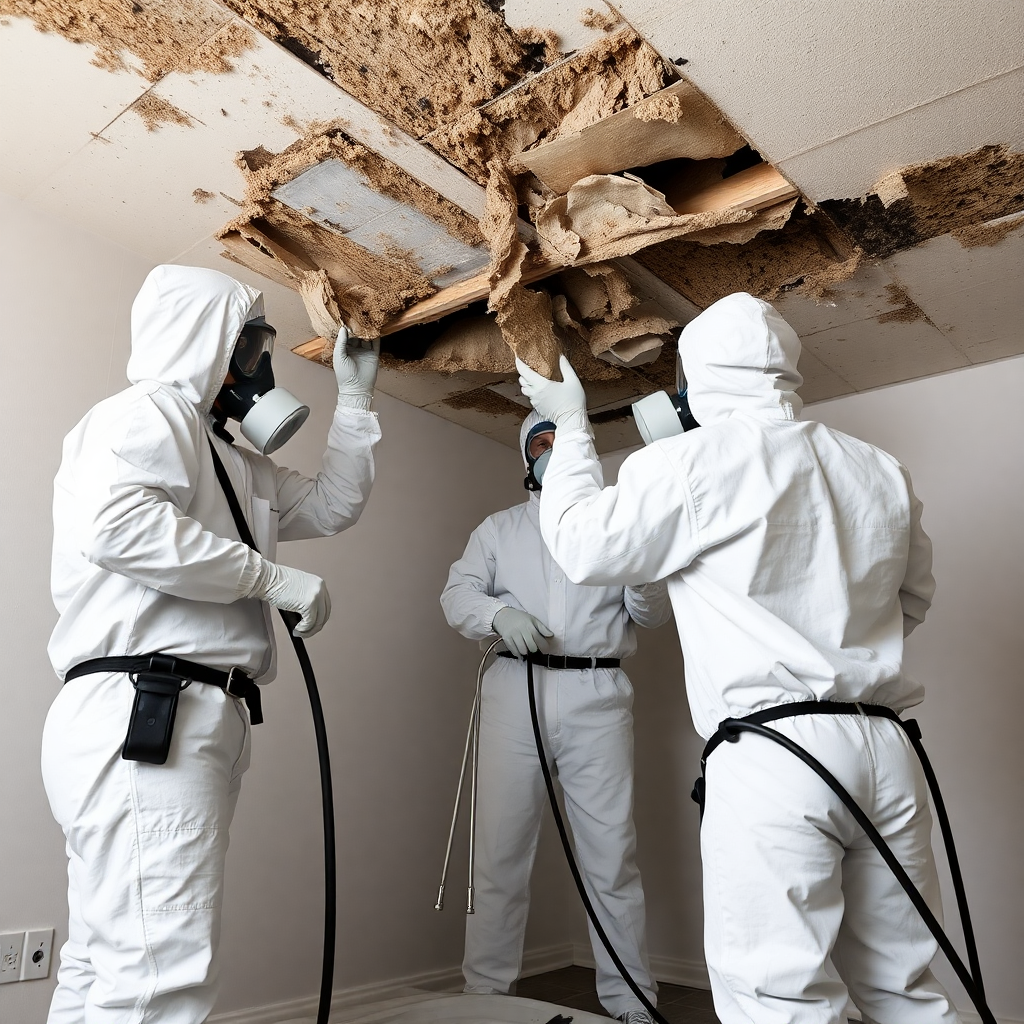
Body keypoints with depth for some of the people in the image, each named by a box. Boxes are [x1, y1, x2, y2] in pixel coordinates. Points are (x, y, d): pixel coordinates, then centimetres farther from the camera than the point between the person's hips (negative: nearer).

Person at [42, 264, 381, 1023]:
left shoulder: (234, 461, 25)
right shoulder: (148, 412, -3)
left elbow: (332, 506, 29)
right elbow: (111, 521, -22)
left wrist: (355, 399, 27)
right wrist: (273, 577, -17)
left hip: (194, 722, 10)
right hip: (143, 714, -10)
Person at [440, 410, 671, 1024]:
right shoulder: (499, 528, 18)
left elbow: (656, 615, 11)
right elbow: (457, 594, 8)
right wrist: (500, 614, -13)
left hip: (598, 696, 0)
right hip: (515, 690, 1)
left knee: (612, 851, -1)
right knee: (501, 848, 3)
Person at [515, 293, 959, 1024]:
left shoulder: (694, 459, -6)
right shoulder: (881, 471, 12)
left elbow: (584, 546, 4)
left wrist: (571, 427, 15)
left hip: (773, 752, -6)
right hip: (886, 745, 7)